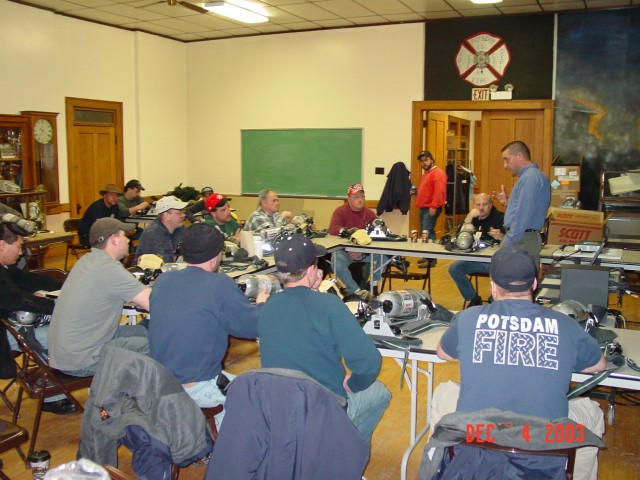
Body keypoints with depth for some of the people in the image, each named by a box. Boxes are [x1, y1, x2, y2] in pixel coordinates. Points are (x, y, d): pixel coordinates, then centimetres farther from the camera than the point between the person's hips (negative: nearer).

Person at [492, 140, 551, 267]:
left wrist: (507, 242, -17)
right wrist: (508, 201, 16)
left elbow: (523, 216, -20)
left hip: (521, 241, -10)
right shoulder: (536, 176, 16)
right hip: (532, 237, 10)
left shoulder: (529, 178, -15)